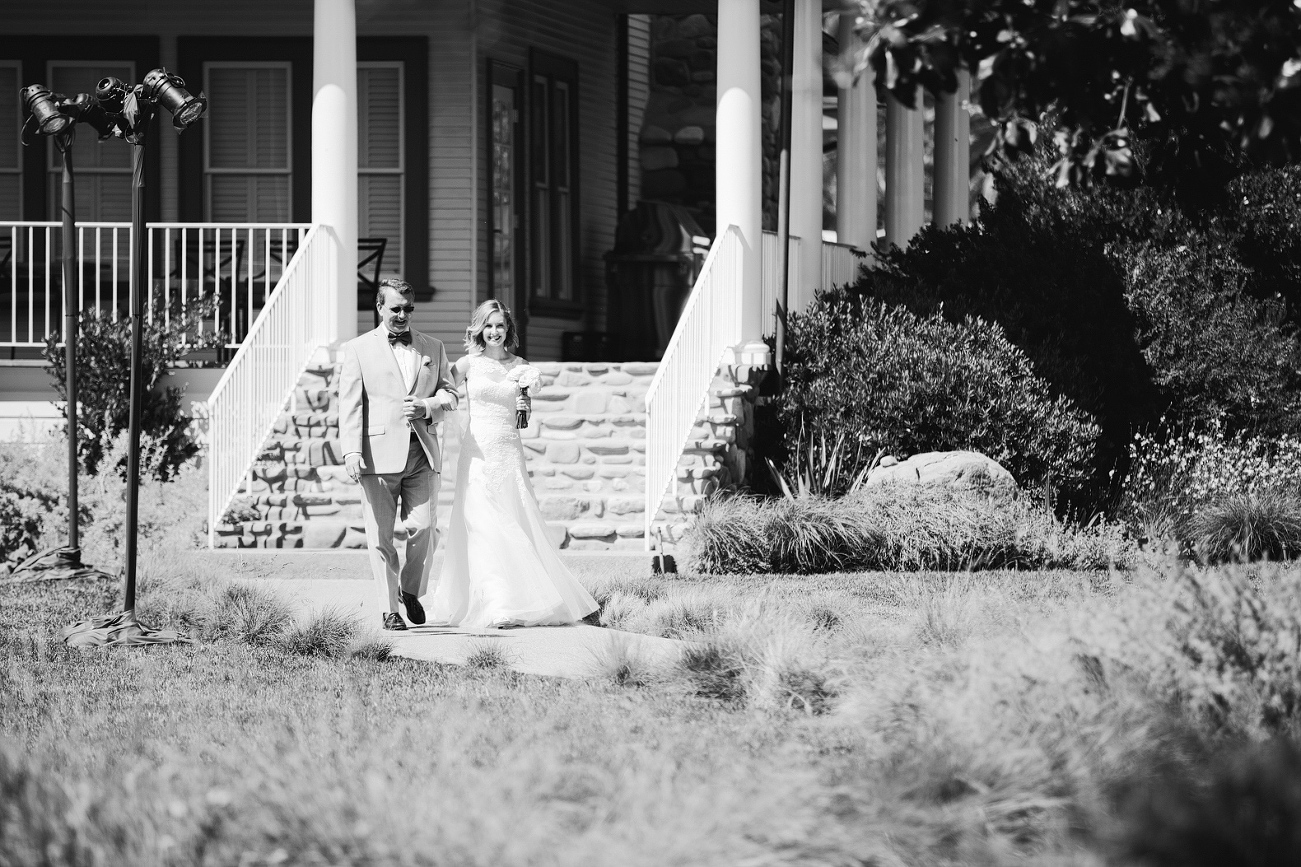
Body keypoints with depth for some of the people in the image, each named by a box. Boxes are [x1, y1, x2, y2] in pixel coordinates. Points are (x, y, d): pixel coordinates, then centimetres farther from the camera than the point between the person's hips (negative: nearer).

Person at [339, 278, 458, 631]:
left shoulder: (433, 348, 16)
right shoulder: (358, 349, 6)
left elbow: (450, 393, 17)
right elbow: (350, 405, 1)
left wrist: (427, 407, -5)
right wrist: (351, 452, -10)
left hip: (422, 454, 2)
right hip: (378, 454, -2)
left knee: (424, 528, -8)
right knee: (380, 536, -2)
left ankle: (412, 591, 17)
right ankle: (390, 609, 5)